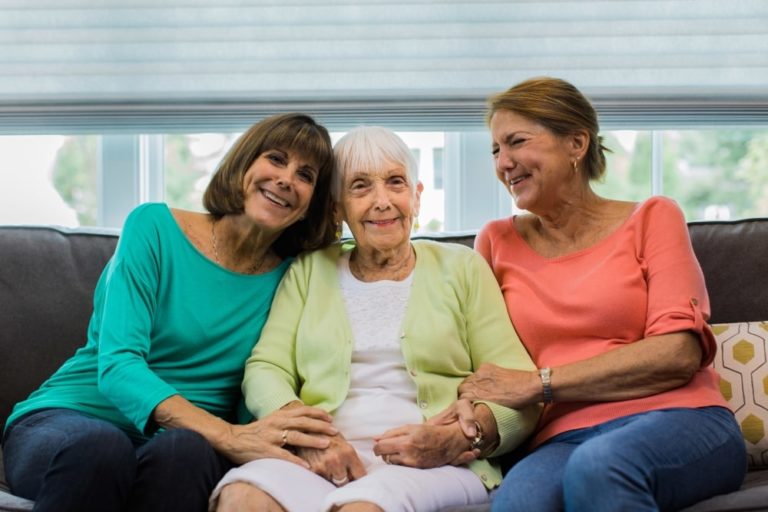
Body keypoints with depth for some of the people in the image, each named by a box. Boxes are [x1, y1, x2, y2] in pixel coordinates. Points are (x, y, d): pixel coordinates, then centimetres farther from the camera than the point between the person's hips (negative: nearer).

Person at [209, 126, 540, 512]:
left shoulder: (461, 268, 16)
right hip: (326, 461, 2)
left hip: (434, 467, -1)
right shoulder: (310, 271, 21)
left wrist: (456, 440, -14)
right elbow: (265, 369, 9)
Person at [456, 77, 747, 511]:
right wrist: (478, 412, -10)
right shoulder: (499, 241, 17)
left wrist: (537, 383, -10)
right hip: (563, 439, 1)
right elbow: (479, 355, 15)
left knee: (596, 466, -37)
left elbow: (679, 352, -4)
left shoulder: (651, 218, 9)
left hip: (678, 423, 0)